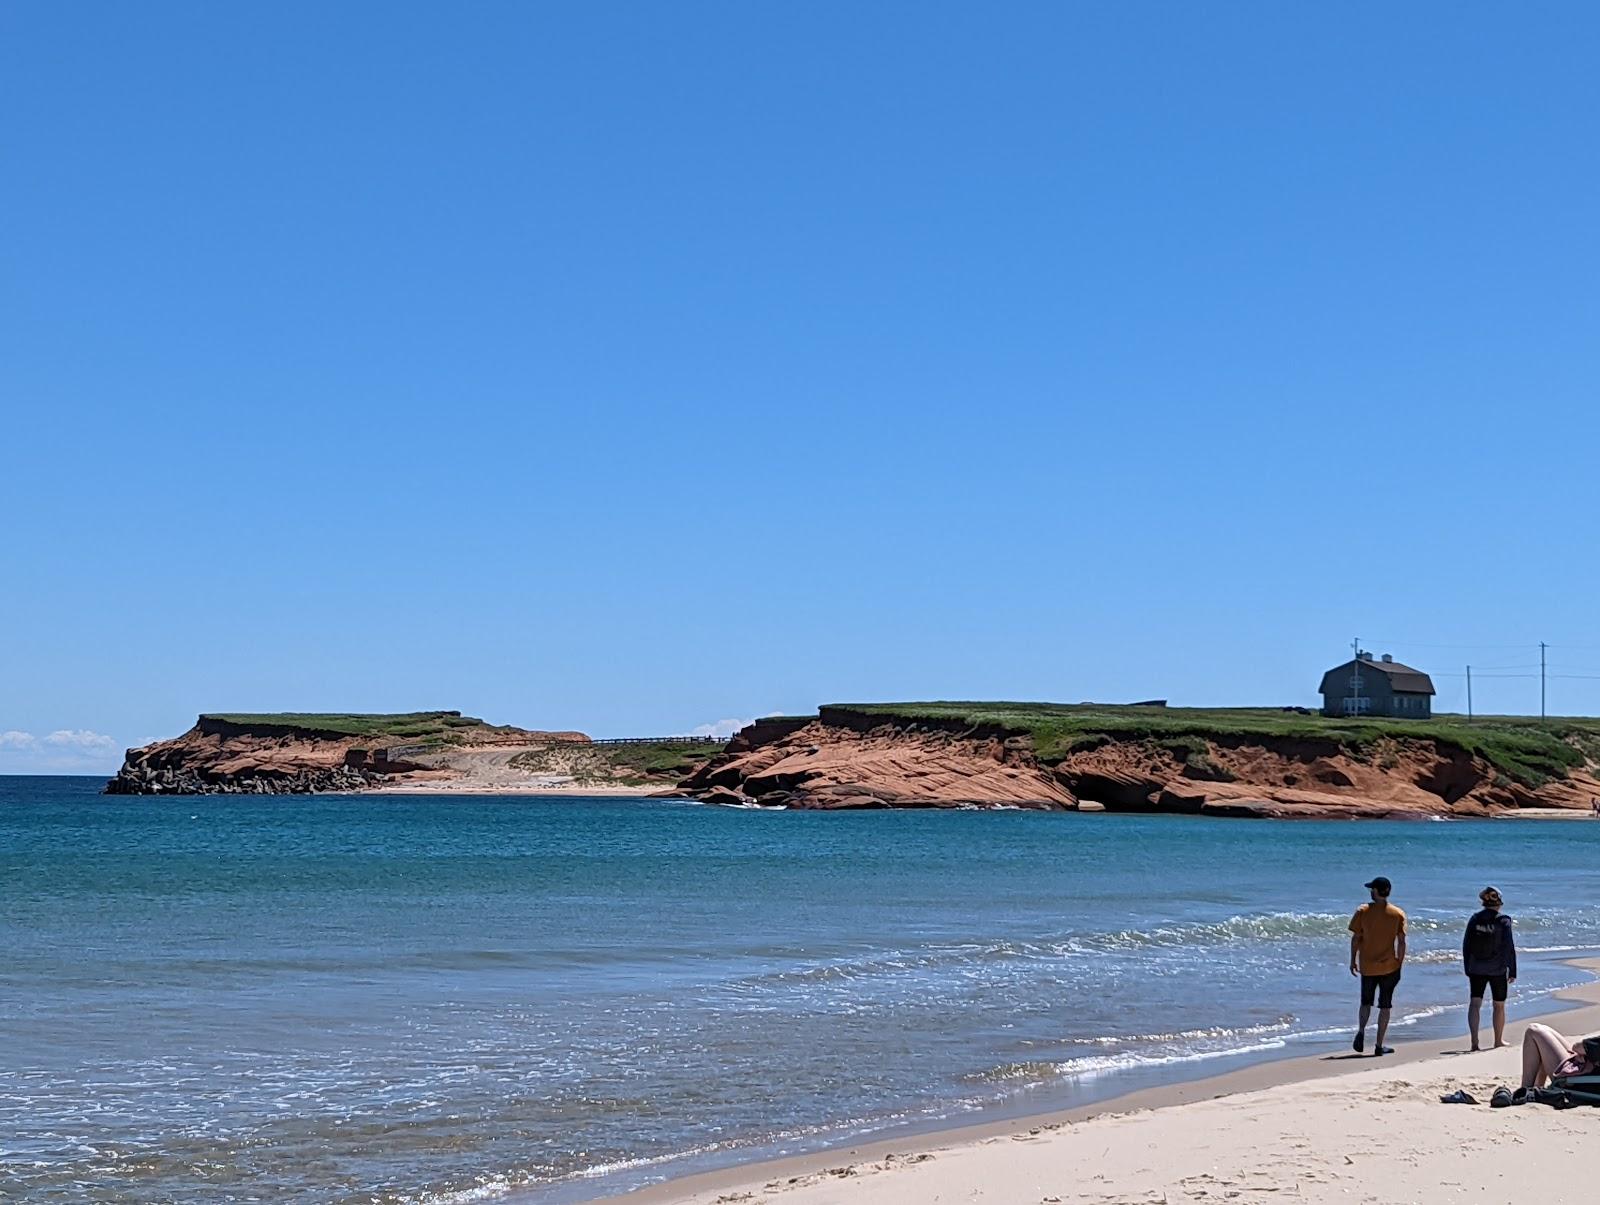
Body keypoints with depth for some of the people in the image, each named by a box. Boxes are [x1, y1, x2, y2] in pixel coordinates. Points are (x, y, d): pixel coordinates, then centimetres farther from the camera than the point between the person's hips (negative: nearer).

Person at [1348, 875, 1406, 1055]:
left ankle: (1361, 1030, -6)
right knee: (1385, 1006, 7)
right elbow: (1401, 942, -4)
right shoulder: (1398, 914, -3)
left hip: (1367, 966, 0)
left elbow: (1356, 938, -4)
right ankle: (1379, 1045, 6)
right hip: (1389, 966, 0)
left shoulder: (1363, 911, -5)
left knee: (1366, 1002, 18)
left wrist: (1353, 961, 6)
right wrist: (1400, 964, 5)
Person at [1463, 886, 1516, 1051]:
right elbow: (1509, 948, -9)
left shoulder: (1475, 919, 0)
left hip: (1476, 969, 2)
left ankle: (1474, 1040, -13)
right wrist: (1512, 971, -2)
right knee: (1499, 1005, 13)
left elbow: (1466, 945, 4)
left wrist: (1467, 968, 14)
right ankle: (1498, 1041, 24)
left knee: (1475, 1003, 2)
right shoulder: (1503, 921, -9)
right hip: (1498, 969, -2)